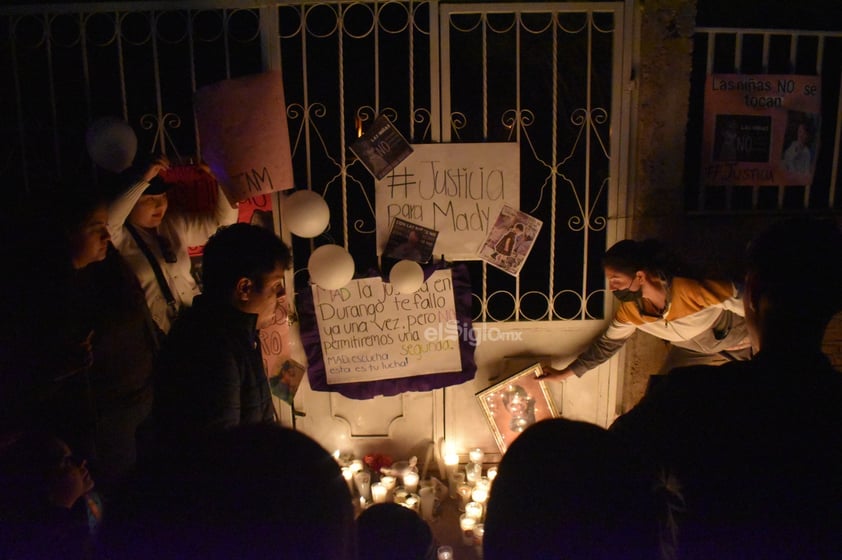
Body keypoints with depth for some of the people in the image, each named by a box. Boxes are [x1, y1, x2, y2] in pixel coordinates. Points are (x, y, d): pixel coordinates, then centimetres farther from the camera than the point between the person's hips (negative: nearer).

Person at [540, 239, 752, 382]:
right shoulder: (630, 309, -22)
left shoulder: (694, 292, -42)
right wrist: (565, 373, -2)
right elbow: (608, 343, -5)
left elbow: (746, 302, -27)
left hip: (741, 346, -4)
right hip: (692, 349, 5)